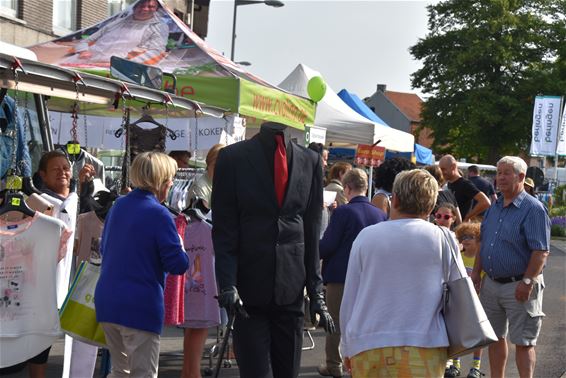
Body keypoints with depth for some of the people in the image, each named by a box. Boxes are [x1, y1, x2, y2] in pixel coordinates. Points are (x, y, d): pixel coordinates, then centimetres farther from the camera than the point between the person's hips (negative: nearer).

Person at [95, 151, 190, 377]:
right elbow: (179, 265, -14)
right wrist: (179, 247, 5)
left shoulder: (118, 205, 9)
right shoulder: (158, 214, -13)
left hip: (106, 302, 7)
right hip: (140, 306, -7)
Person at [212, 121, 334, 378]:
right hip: (249, 290, -3)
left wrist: (316, 289, 5)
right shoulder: (233, 157, 0)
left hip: (291, 290, 3)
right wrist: (228, 285, -13)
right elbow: (223, 229, -3)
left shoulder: (310, 161, 8)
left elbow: (312, 231, 9)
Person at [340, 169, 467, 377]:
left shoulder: (366, 236, 4)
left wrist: (347, 348, 17)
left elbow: (348, 301, 7)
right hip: (422, 345, -2)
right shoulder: (443, 239, 1)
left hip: (365, 347, 2)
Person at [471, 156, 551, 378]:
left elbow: (541, 251, -18)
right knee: (495, 337, 15)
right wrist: (476, 272, 11)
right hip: (491, 283, 8)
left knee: (523, 342, -2)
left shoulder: (533, 208, -13)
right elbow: (484, 243, 19)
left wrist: (527, 282, -23)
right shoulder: (494, 208, 11)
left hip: (519, 287, -8)